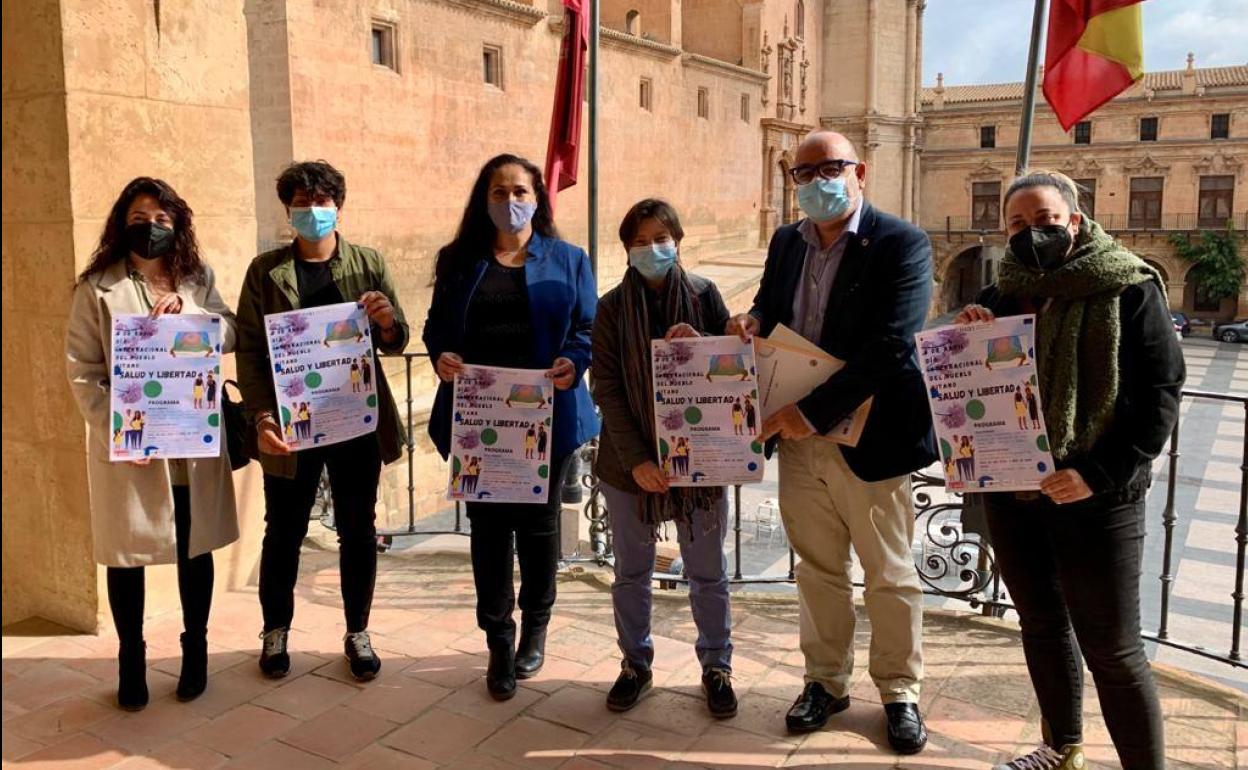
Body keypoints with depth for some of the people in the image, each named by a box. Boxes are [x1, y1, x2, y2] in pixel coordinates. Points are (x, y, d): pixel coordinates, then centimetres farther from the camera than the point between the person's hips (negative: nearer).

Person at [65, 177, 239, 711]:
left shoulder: (198, 279, 8)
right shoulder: (97, 287, -1)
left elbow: (231, 335, -2)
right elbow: (81, 368, -5)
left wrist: (187, 311, -19)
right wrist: (115, 427, -16)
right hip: (126, 443, -2)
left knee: (195, 549, 11)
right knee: (126, 555, 9)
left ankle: (195, 651, 29)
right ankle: (131, 661, 26)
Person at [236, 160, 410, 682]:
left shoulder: (369, 264, 3)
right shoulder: (265, 271, 2)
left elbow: (396, 343, 3)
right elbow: (249, 350, -1)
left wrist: (387, 322, -20)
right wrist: (262, 416, -14)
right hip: (289, 425, 0)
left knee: (358, 531, 9)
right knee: (283, 532, 10)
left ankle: (357, 633, 25)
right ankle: (276, 631, 29)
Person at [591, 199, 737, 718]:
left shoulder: (703, 295, -1)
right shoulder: (613, 307, -2)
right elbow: (607, 389, -6)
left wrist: (701, 346, -21)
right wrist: (636, 460, -15)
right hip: (629, 463, 1)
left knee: (707, 573, 11)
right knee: (631, 573, 14)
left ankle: (717, 667, 28)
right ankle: (635, 664, 31)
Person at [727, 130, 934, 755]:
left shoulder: (901, 244, -12)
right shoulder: (786, 242, 8)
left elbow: (889, 346, -22)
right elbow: (769, 315, 19)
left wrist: (810, 411, -25)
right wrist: (751, 323, -7)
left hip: (868, 439, -5)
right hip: (797, 436, 5)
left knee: (889, 576, 10)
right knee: (818, 570, 17)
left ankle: (900, 692, 30)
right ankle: (826, 680, 35)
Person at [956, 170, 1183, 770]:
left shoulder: (1129, 288, -7)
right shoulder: (1000, 296, 7)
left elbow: (1159, 392, -11)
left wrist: (1100, 474, -21)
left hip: (1094, 499, -5)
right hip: (1010, 490, 6)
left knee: (1111, 648, 0)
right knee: (1041, 623, 19)